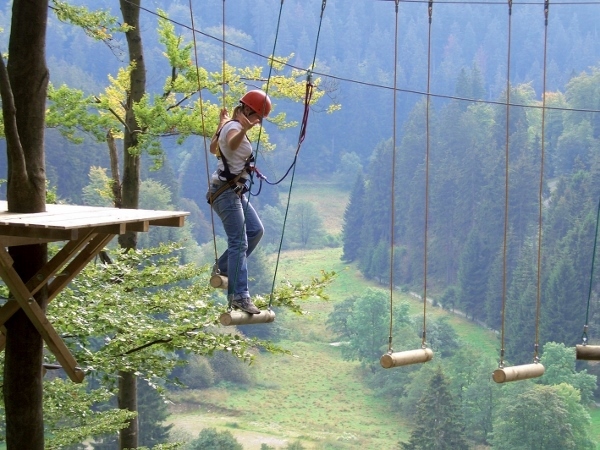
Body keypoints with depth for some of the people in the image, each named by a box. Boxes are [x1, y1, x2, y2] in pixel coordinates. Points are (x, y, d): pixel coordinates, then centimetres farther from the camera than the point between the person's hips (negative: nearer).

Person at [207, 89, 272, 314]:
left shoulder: (229, 126, 12)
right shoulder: (234, 127, -17)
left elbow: (214, 148, 29)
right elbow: (232, 144, -43)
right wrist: (243, 130, -64)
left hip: (235, 191, 10)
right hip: (226, 192, -10)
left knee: (256, 230, 15)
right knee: (239, 243, -13)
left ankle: (223, 267, 23)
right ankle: (239, 296, -16)